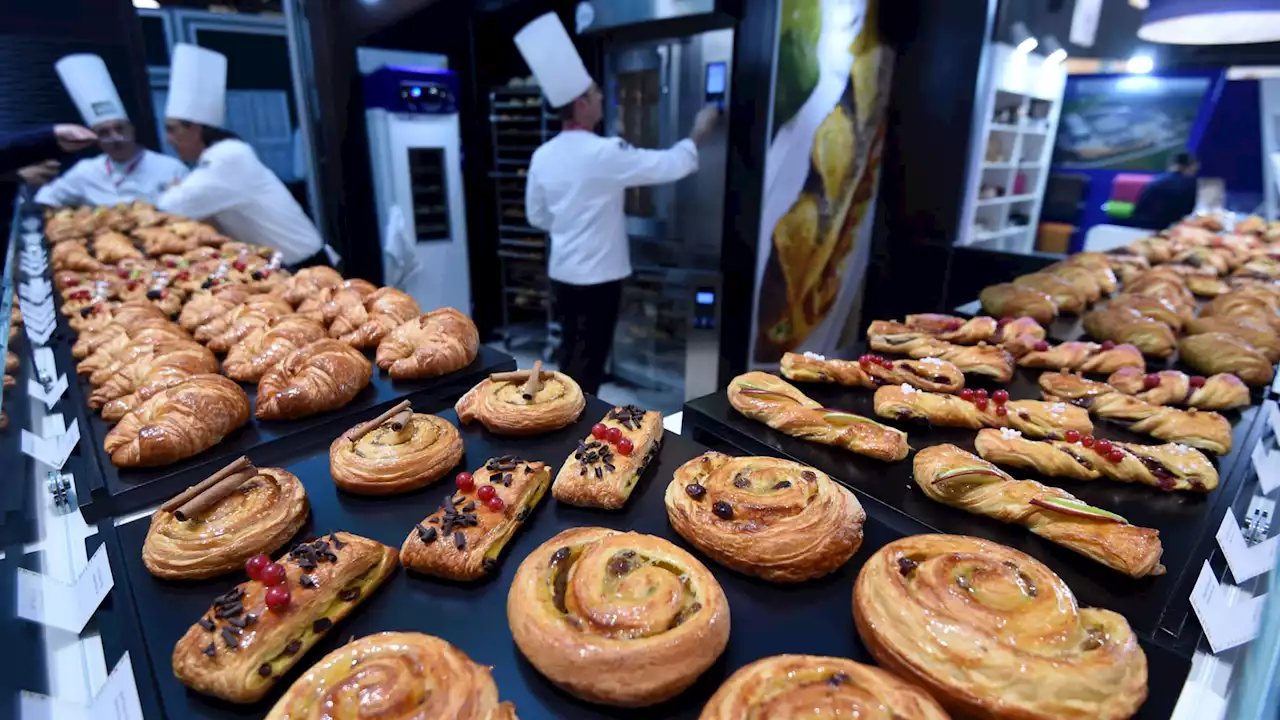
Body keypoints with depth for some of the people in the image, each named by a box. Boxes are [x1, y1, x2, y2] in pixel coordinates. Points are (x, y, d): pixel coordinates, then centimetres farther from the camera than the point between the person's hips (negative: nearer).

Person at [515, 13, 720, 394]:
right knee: (588, 363, 6)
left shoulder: (542, 156, 3)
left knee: (571, 356, 19)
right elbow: (669, 166, -12)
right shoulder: (603, 152, -18)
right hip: (597, 275, -7)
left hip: (562, 272, 7)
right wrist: (698, 133, 5)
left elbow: (536, 216, 12)